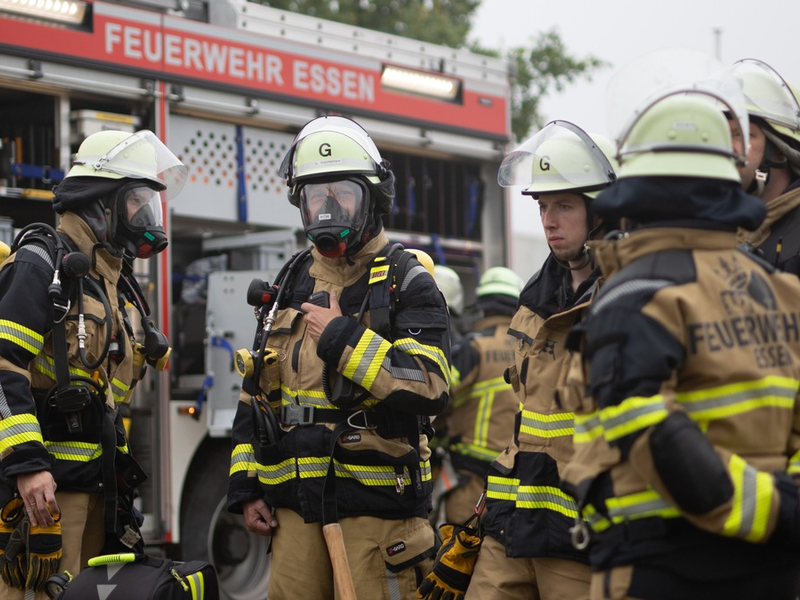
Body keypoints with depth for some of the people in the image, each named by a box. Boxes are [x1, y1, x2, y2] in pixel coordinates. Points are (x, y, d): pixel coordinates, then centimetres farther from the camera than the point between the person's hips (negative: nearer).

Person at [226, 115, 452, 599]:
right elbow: (256, 395, 21)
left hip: (376, 504, -5)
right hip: (295, 505, 5)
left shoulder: (407, 284, -2)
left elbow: (430, 387, -17)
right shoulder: (291, 288, 17)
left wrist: (345, 338, -16)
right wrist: (246, 486, 14)